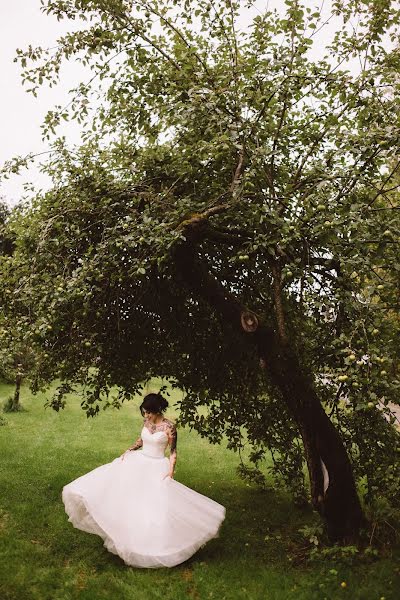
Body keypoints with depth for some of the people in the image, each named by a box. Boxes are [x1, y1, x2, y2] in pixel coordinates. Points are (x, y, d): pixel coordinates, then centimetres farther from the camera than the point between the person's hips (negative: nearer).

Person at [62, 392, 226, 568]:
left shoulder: (169, 426, -15)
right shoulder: (147, 422, 1)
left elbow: (173, 451, -10)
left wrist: (171, 469, -21)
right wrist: (128, 450, 2)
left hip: (157, 467, -5)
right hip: (138, 461, 6)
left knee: (156, 504, -6)